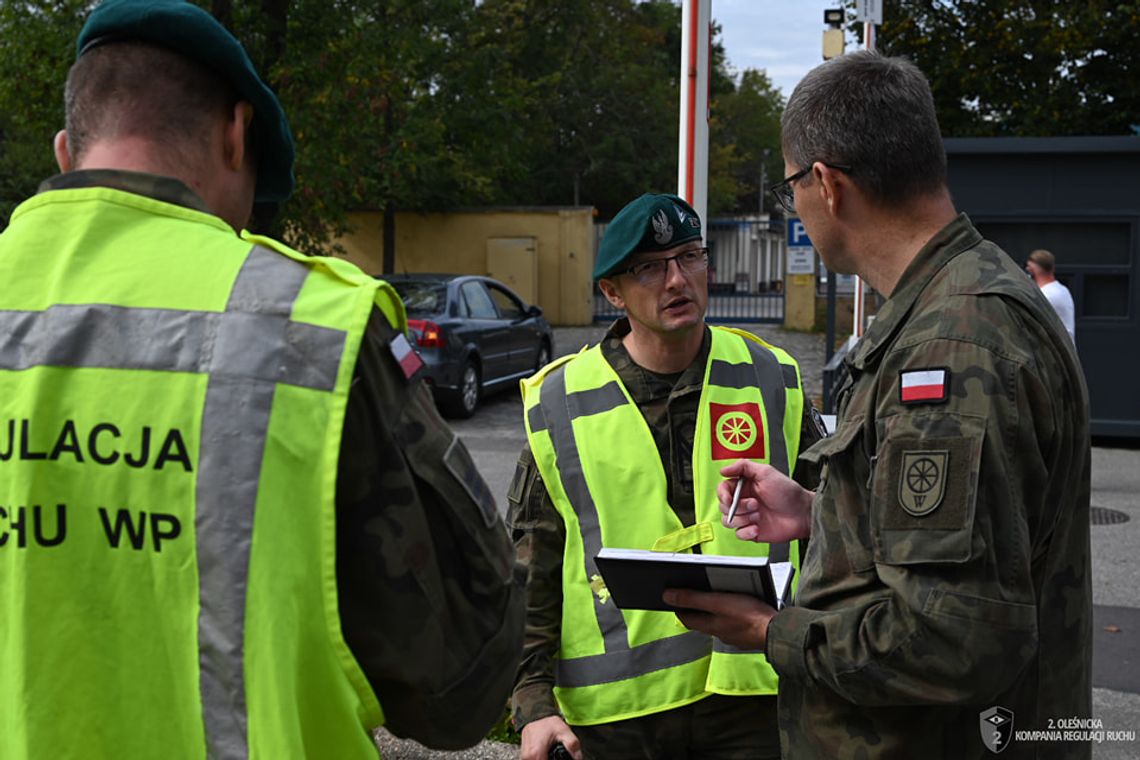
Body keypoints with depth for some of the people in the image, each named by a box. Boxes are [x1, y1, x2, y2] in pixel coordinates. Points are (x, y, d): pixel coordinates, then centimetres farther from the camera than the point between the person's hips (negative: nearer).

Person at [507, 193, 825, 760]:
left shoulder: (770, 383, 3)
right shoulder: (559, 409, -1)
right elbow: (526, 579, 2)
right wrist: (533, 704, -4)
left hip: (750, 693, 1)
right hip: (614, 709, -1)